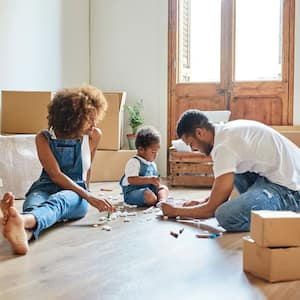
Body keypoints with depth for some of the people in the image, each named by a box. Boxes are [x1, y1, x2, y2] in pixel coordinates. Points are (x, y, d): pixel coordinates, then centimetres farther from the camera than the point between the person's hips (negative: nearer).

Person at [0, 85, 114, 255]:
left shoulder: (94, 136, 5)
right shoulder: (44, 138, -1)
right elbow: (55, 175, -11)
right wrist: (89, 197, -21)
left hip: (76, 196, 0)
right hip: (46, 188, 0)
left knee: (58, 200, -38)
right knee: (34, 202, -38)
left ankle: (24, 220, -72)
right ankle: (24, 234, -74)